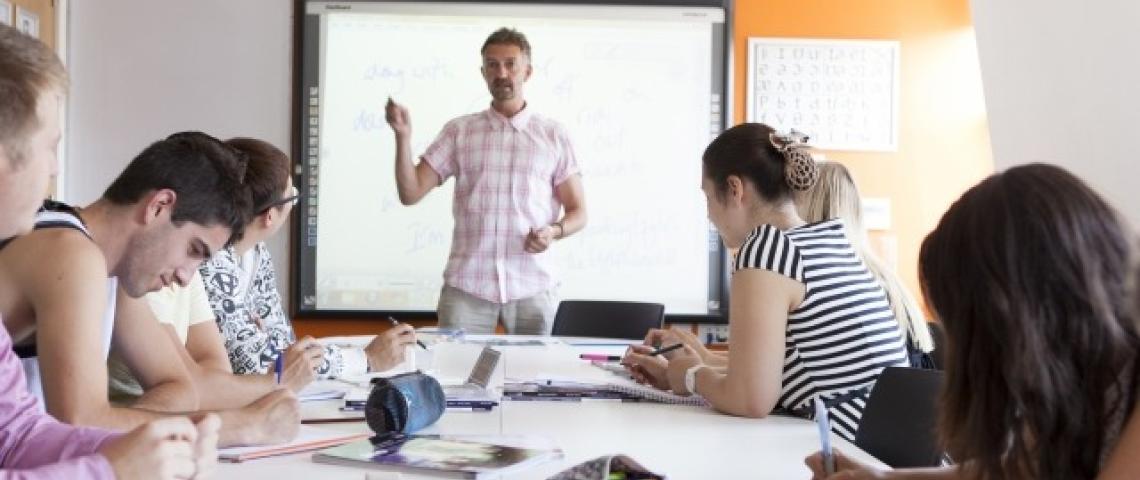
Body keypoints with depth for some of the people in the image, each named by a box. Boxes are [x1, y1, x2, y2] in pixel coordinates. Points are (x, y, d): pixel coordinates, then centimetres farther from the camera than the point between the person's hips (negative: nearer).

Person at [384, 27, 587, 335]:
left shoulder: (554, 136, 6)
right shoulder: (458, 132, 7)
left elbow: (578, 212, 9)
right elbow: (410, 194, 2)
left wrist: (554, 232, -12)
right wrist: (403, 137, -10)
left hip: (531, 287, 0)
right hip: (466, 285, 0)